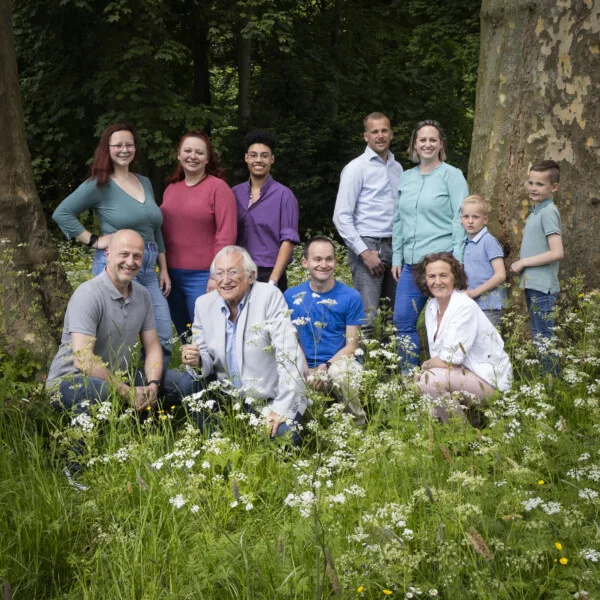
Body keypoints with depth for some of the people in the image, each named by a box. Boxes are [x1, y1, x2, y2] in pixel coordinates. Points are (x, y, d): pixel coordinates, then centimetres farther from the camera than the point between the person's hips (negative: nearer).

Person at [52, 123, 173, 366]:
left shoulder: (145, 183, 15)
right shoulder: (99, 185, -3)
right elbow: (61, 213, -6)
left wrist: (164, 269, 15)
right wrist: (94, 241, -9)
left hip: (148, 269, 6)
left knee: (164, 337, 2)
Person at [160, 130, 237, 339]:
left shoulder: (218, 187, -5)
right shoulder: (171, 189, 12)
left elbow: (226, 235, -11)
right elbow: (163, 232, 17)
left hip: (203, 277, -6)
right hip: (171, 275, 6)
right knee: (184, 338, 13)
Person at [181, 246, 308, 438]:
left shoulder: (270, 296, -13)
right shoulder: (204, 304, 1)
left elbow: (288, 354, -18)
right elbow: (207, 361, 6)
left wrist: (283, 409, -23)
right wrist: (197, 361, -19)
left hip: (273, 399, -4)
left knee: (281, 433, -29)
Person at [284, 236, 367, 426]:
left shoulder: (351, 297, 2)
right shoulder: (291, 296, 6)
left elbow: (351, 345, 1)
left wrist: (325, 367, -15)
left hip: (340, 362, -1)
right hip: (305, 369, 1)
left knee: (339, 372, -38)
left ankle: (359, 423, -12)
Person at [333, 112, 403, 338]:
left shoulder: (397, 168, 15)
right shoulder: (356, 168, -4)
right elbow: (342, 217, -10)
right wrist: (365, 252, -14)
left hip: (393, 247, 7)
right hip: (367, 245, -7)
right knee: (367, 317, -13)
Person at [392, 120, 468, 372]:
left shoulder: (452, 175, -1)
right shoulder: (406, 178, 15)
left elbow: (460, 219, -6)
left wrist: (456, 262, -11)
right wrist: (396, 258, 13)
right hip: (411, 263, 6)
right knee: (402, 320, 4)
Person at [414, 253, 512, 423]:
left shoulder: (465, 307, -21)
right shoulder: (432, 307, 5)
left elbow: (449, 359, -24)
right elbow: (436, 354, 8)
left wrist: (426, 365, -6)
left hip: (488, 378, -8)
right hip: (462, 372, 8)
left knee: (430, 380, -28)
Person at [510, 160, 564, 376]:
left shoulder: (548, 212, -14)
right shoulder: (536, 210, 13)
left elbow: (557, 253, -22)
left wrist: (523, 262, -14)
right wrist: (522, 266, 7)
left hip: (542, 286, -10)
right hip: (532, 284, 10)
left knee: (543, 340, -5)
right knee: (537, 337, 16)